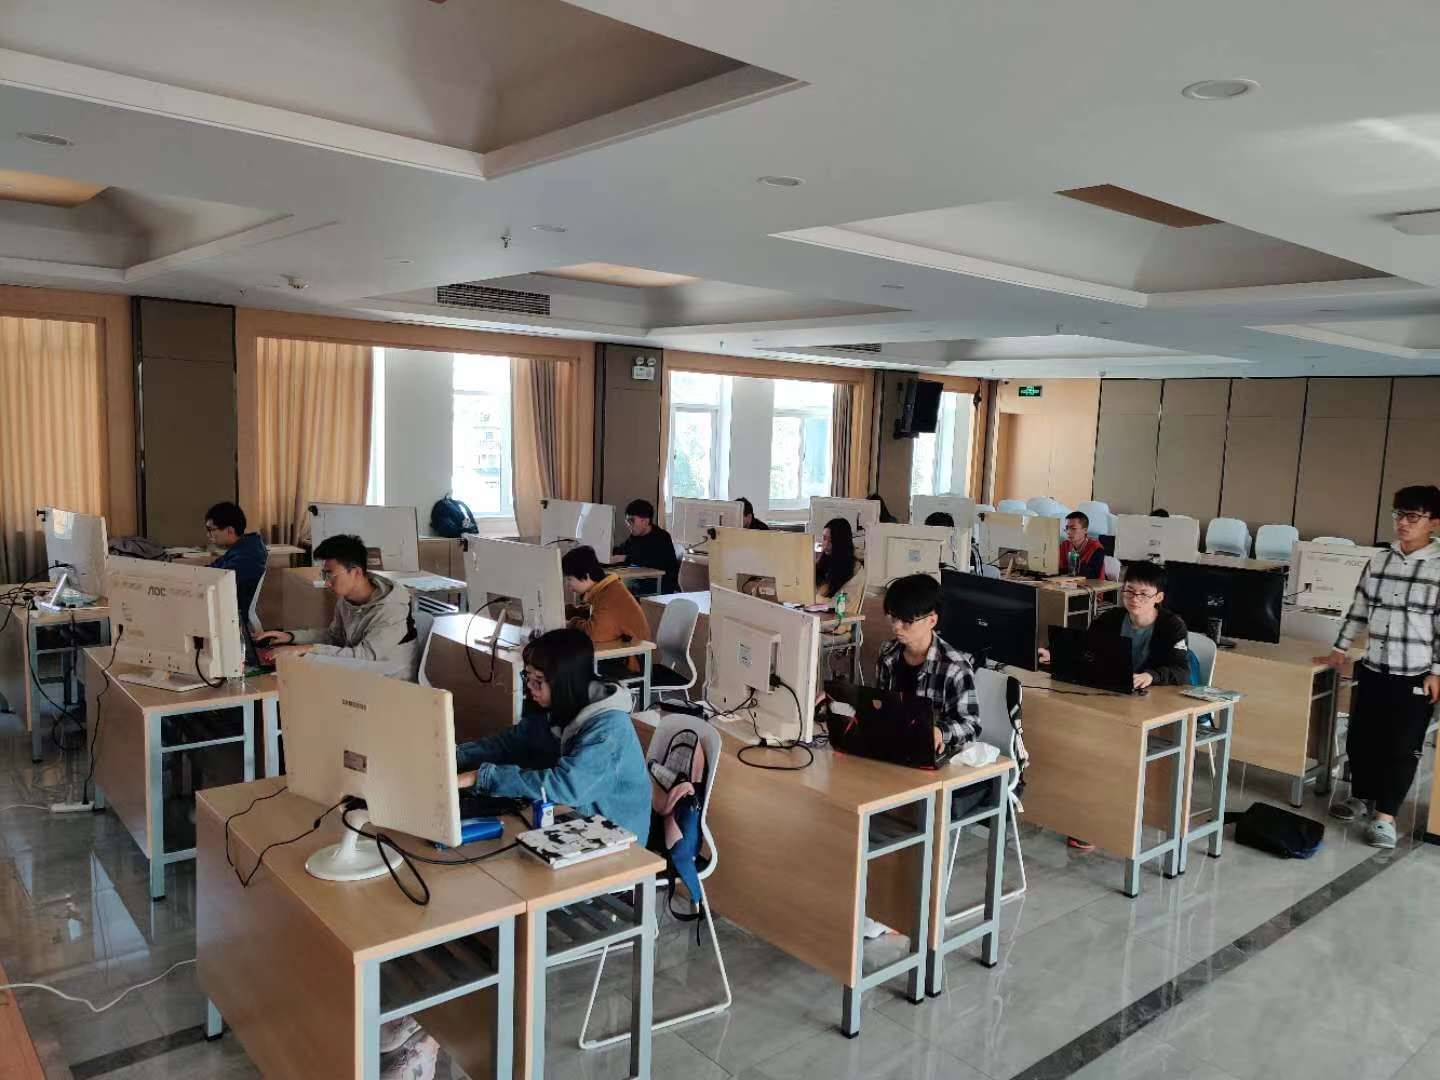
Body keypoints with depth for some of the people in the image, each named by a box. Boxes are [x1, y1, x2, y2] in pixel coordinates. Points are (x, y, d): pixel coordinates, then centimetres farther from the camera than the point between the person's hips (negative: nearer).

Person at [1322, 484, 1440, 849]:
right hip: (1372, 670, 5)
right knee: (1360, 738, 13)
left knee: (1402, 747, 3)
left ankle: (1385, 815, 13)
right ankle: (1362, 798, 31)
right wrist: (1340, 649, 14)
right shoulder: (1379, 561, 5)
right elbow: (1359, 610, 13)